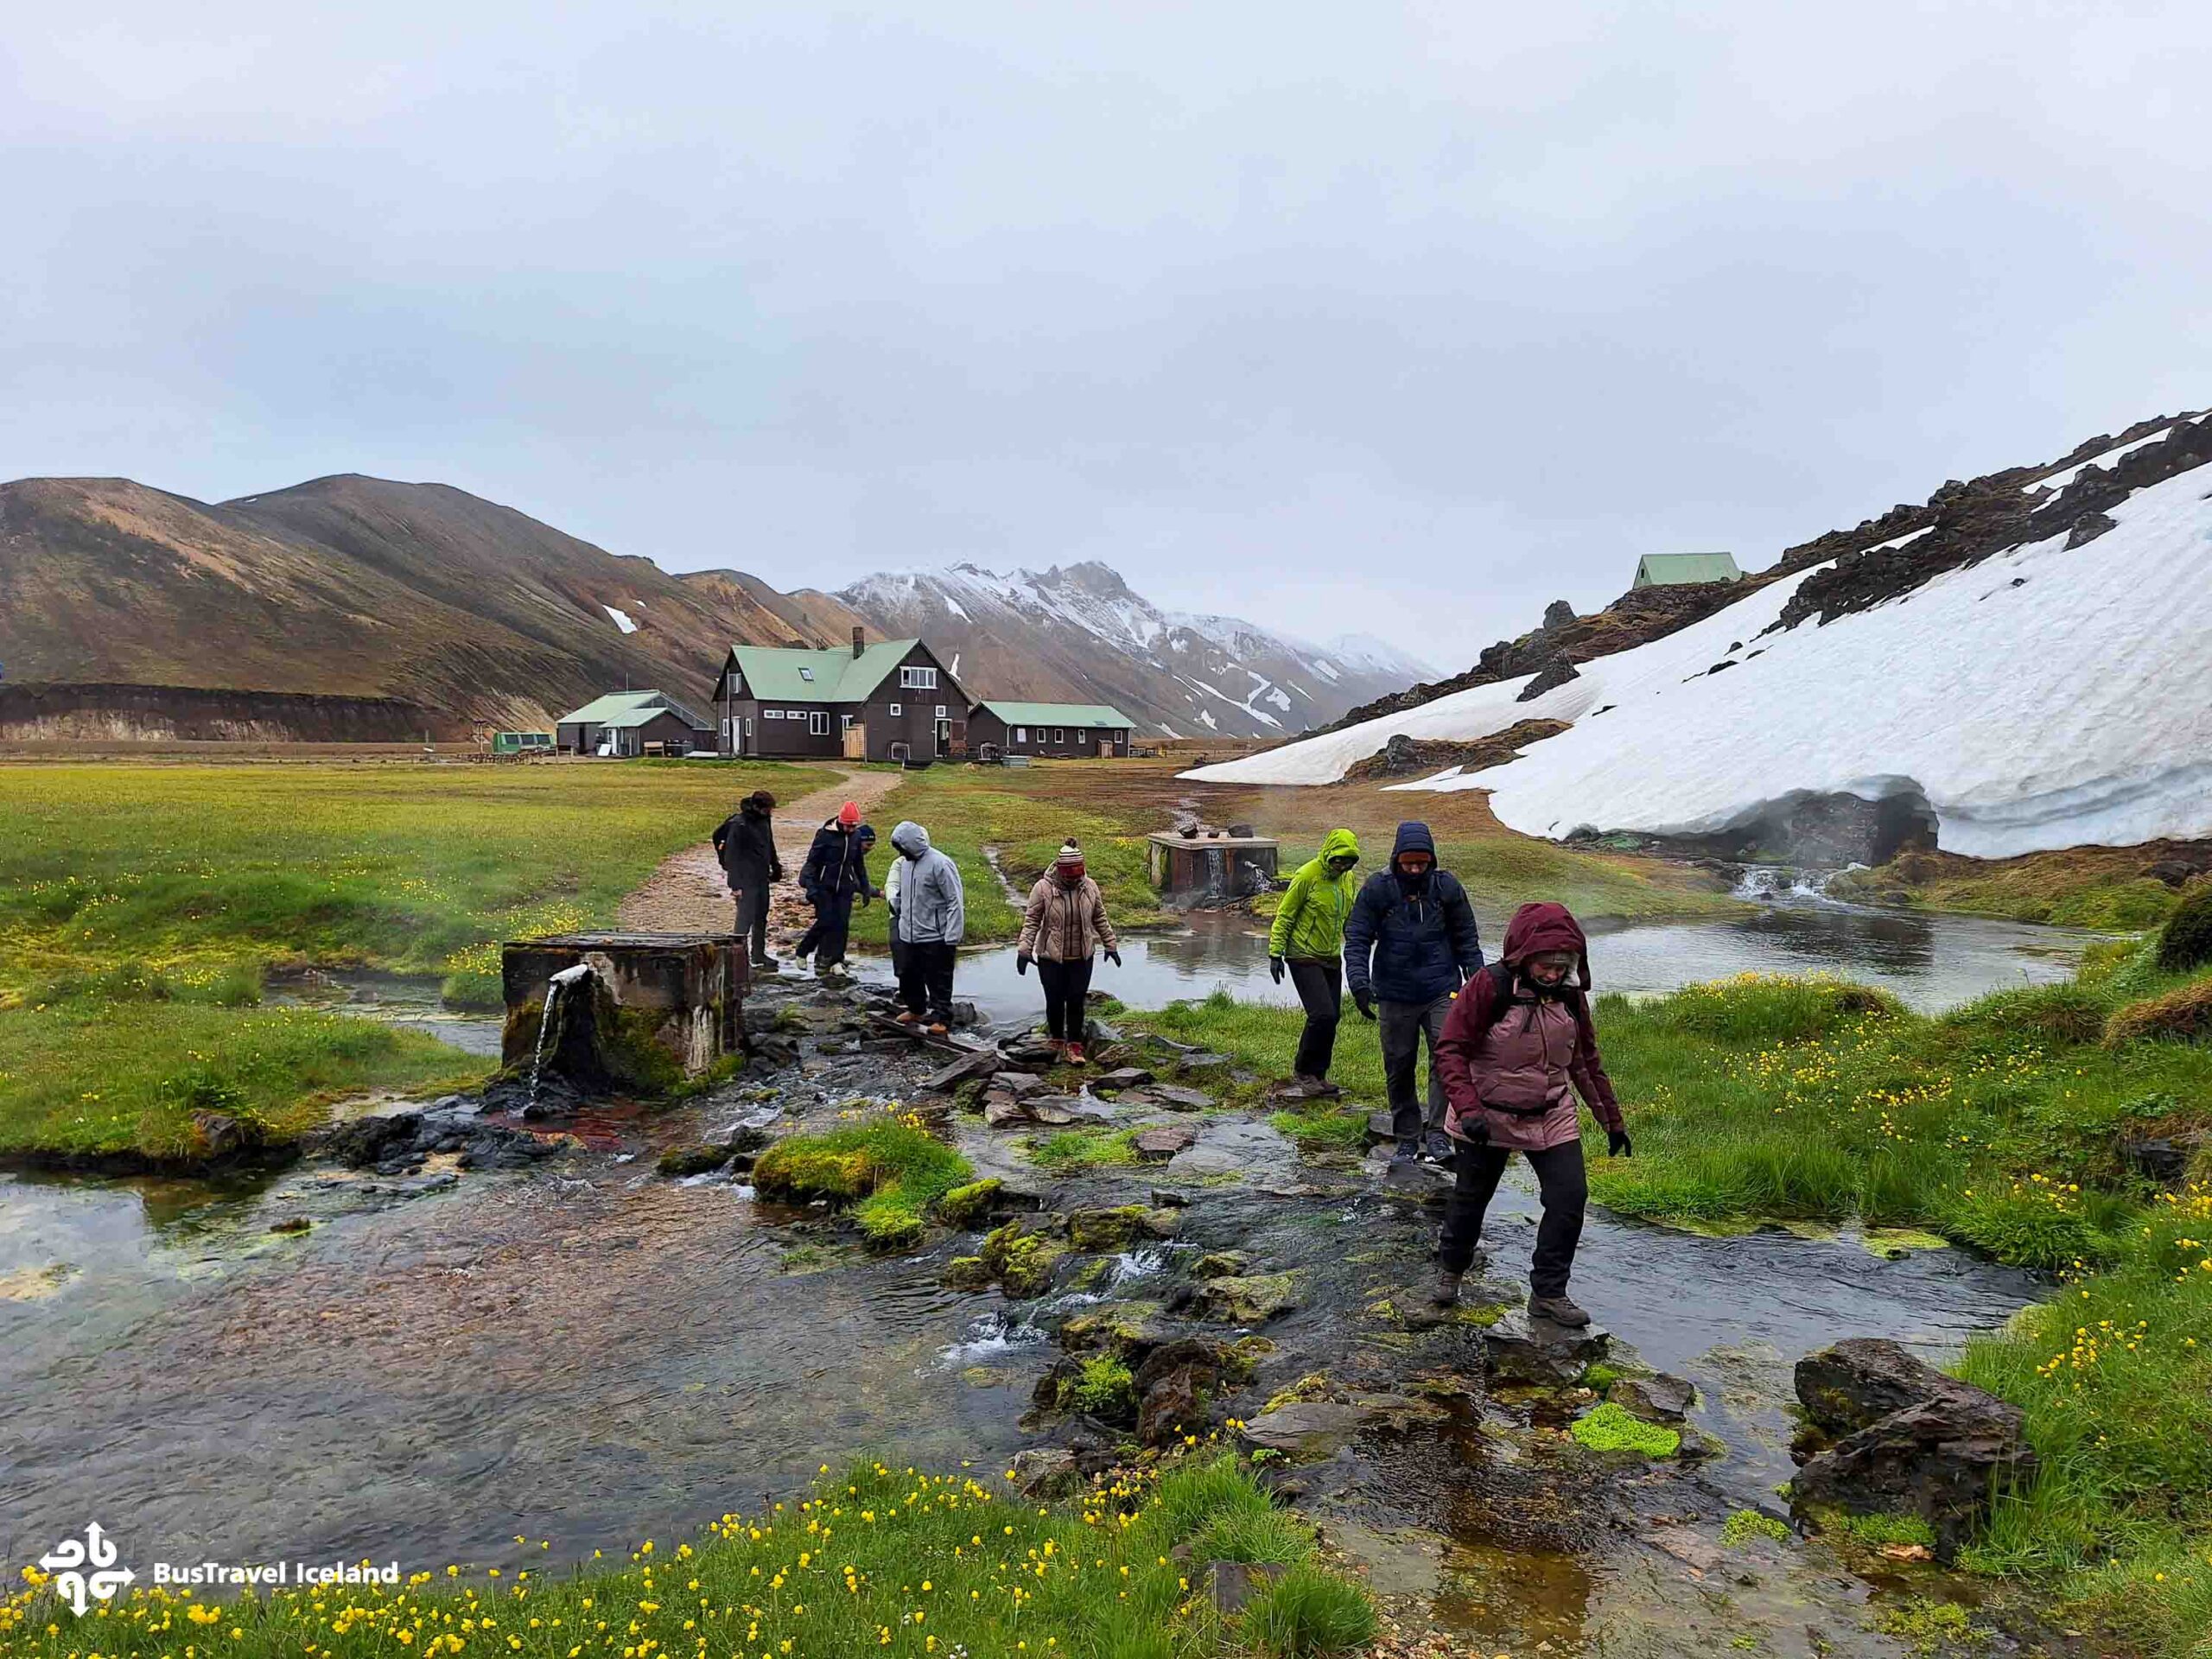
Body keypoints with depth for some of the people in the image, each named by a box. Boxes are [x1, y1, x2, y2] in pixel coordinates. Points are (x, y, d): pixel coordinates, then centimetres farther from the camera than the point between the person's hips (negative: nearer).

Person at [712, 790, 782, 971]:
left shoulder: (764, 820, 6)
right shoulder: (739, 825, -19)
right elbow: (731, 855, -19)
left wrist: (776, 867, 19)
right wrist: (735, 884, -22)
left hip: (762, 878, 9)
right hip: (746, 880, -9)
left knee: (761, 917, 15)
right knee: (746, 918, -11)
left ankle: (759, 955, 26)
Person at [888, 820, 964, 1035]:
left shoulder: (940, 864, -18)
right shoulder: (907, 863, 7)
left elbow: (956, 902, -17)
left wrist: (952, 937, -18)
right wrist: (902, 923, 18)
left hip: (935, 937, -8)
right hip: (909, 936, 8)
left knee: (939, 981, 2)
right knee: (908, 975, 18)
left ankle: (942, 1019, 13)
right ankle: (916, 1009, 38)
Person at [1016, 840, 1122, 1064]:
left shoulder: (1089, 887, -1)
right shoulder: (1043, 888, -11)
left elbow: (1100, 919, 10)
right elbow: (1031, 921, -8)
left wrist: (1110, 945, 14)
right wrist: (1024, 950, -13)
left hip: (1082, 958, 2)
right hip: (1051, 958, -2)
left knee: (1076, 1002, 3)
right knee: (1055, 1001, 8)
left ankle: (1074, 1046, 13)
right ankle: (1056, 1039, 29)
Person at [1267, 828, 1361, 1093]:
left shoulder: (1347, 878, 7)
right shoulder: (1308, 875, -15)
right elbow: (1284, 915, -10)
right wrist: (1275, 954, -12)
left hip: (1332, 959, 7)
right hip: (1305, 958, -7)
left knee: (1331, 1017, 7)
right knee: (1323, 1015, -15)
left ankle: (1317, 1074, 20)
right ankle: (1303, 1070, 3)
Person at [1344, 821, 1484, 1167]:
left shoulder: (1447, 886, 1)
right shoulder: (1376, 889, -4)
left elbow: (1466, 940, 11)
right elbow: (1357, 939, -4)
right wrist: (1359, 982, -17)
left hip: (1442, 992, 0)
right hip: (1394, 997, 0)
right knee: (1398, 1069, 7)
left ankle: (1438, 1135, -10)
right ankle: (1407, 1140, 21)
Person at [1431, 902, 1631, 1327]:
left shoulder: (1571, 994, -4)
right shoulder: (1489, 986, -20)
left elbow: (1586, 1061, 9)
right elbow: (1451, 1050, -18)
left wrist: (1612, 1120, 13)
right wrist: (1468, 1109, -29)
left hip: (1552, 1117, 4)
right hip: (1490, 1117, -4)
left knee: (1570, 1199, -4)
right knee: (1471, 1196, 11)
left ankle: (1548, 1294, 11)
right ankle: (1450, 1269, 37)